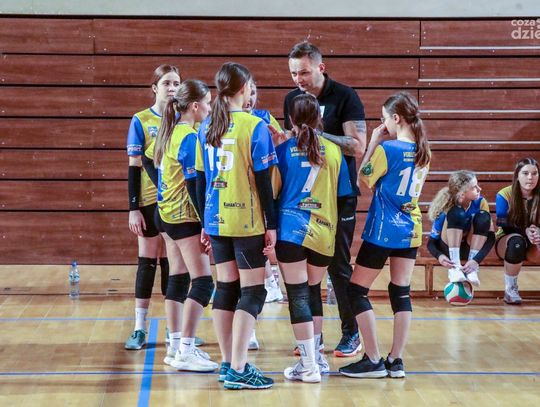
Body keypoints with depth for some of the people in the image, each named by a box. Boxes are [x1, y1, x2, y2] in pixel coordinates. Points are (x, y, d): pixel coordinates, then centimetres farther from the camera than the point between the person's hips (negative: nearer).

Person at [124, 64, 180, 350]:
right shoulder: (141, 121, -3)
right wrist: (133, 208, -9)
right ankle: (139, 329, 6)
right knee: (148, 261, 1)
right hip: (150, 201, -3)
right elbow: (134, 167, -3)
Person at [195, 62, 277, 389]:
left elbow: (201, 179, 10)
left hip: (217, 220, 6)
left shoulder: (206, 128, 7)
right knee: (253, 292, -1)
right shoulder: (255, 126, -10)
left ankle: (229, 363, 16)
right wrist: (271, 225, -6)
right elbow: (263, 181, -11)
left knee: (226, 288, 12)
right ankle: (238, 369, -6)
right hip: (247, 221, -6)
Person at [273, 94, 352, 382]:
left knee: (298, 296, -1)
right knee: (313, 293, 19)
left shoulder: (284, 150, 0)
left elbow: (273, 190, 2)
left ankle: (309, 366, -3)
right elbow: (343, 196, 11)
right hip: (324, 233, 3)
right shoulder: (334, 151, 7)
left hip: (292, 230, -3)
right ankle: (316, 357, 27)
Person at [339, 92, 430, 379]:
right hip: (411, 229, 7)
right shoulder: (423, 151, 4)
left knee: (356, 291, 2)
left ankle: (373, 361, -1)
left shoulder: (386, 149, -16)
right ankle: (396, 361, 9)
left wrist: (373, 143, -1)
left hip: (382, 231, -7)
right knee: (401, 292, 10)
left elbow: (364, 180, -5)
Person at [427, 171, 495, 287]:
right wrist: (439, 256, -42)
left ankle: (472, 269, -25)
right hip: (449, 248, -3)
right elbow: (431, 243, -18)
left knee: (483, 217, -25)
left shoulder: (480, 202, -18)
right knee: (456, 214, -30)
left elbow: (491, 236, -21)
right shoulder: (446, 211, -24)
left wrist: (476, 260, -36)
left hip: (470, 248, 3)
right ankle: (455, 268, -32)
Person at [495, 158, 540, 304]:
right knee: (517, 241, -39)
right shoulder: (504, 195, -13)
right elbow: (504, 225, -13)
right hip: (507, 241, -2)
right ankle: (510, 289, -23)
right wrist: (524, 231, -30)